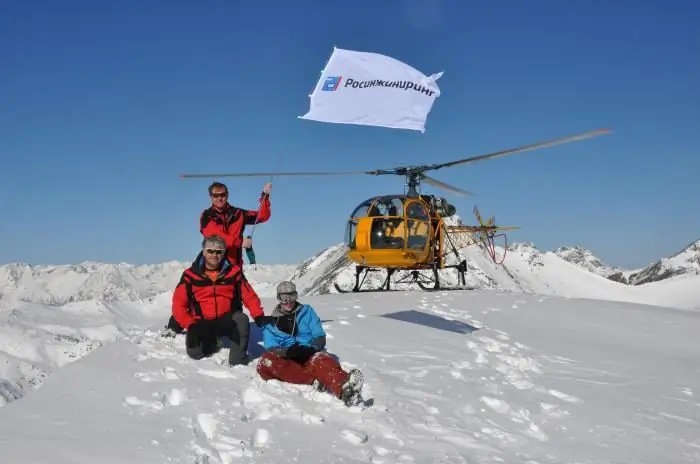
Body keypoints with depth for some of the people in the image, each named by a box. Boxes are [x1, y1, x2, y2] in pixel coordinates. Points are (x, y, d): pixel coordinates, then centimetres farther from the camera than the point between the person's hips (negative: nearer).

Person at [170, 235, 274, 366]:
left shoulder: (233, 271, -1)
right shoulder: (191, 274, -4)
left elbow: (249, 295, -1)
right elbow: (179, 303, -3)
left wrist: (259, 316, -17)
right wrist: (190, 325, -16)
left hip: (227, 320, 0)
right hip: (203, 323, 0)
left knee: (242, 320, -32)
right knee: (195, 352, -22)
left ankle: (238, 359, -18)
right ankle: (210, 341, 13)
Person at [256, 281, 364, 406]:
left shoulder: (307, 311, 17)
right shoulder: (271, 322, 14)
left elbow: (320, 336, 9)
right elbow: (270, 348, 2)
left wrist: (313, 348, -15)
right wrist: (286, 351, -20)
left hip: (309, 356, 0)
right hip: (286, 362, 1)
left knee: (322, 359, -37)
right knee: (266, 361, -34)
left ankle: (343, 388, -71)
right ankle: (314, 380, -41)